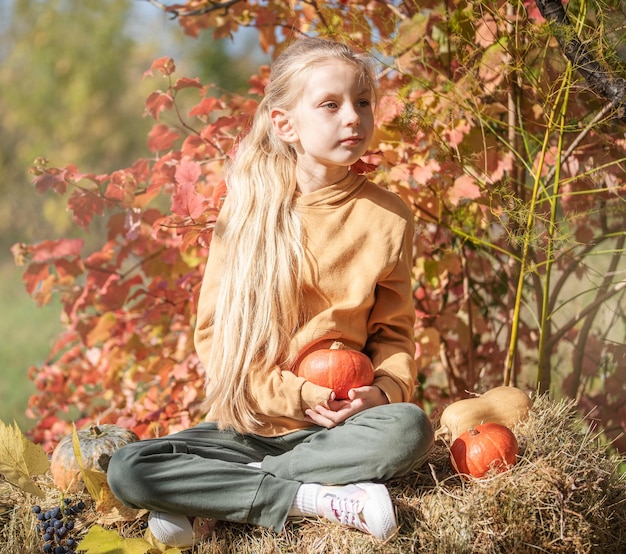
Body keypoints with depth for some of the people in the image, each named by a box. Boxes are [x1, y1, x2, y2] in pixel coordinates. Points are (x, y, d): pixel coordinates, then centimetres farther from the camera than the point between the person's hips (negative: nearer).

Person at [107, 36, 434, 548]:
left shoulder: (388, 217, 1)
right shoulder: (248, 210, -2)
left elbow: (393, 330, 9)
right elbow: (214, 333, -1)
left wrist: (384, 389, -13)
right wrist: (295, 395, -14)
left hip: (339, 424, 1)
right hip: (248, 423, -1)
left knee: (409, 428, -33)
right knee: (126, 470, -23)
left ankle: (209, 496, -22)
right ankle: (314, 497, -24)